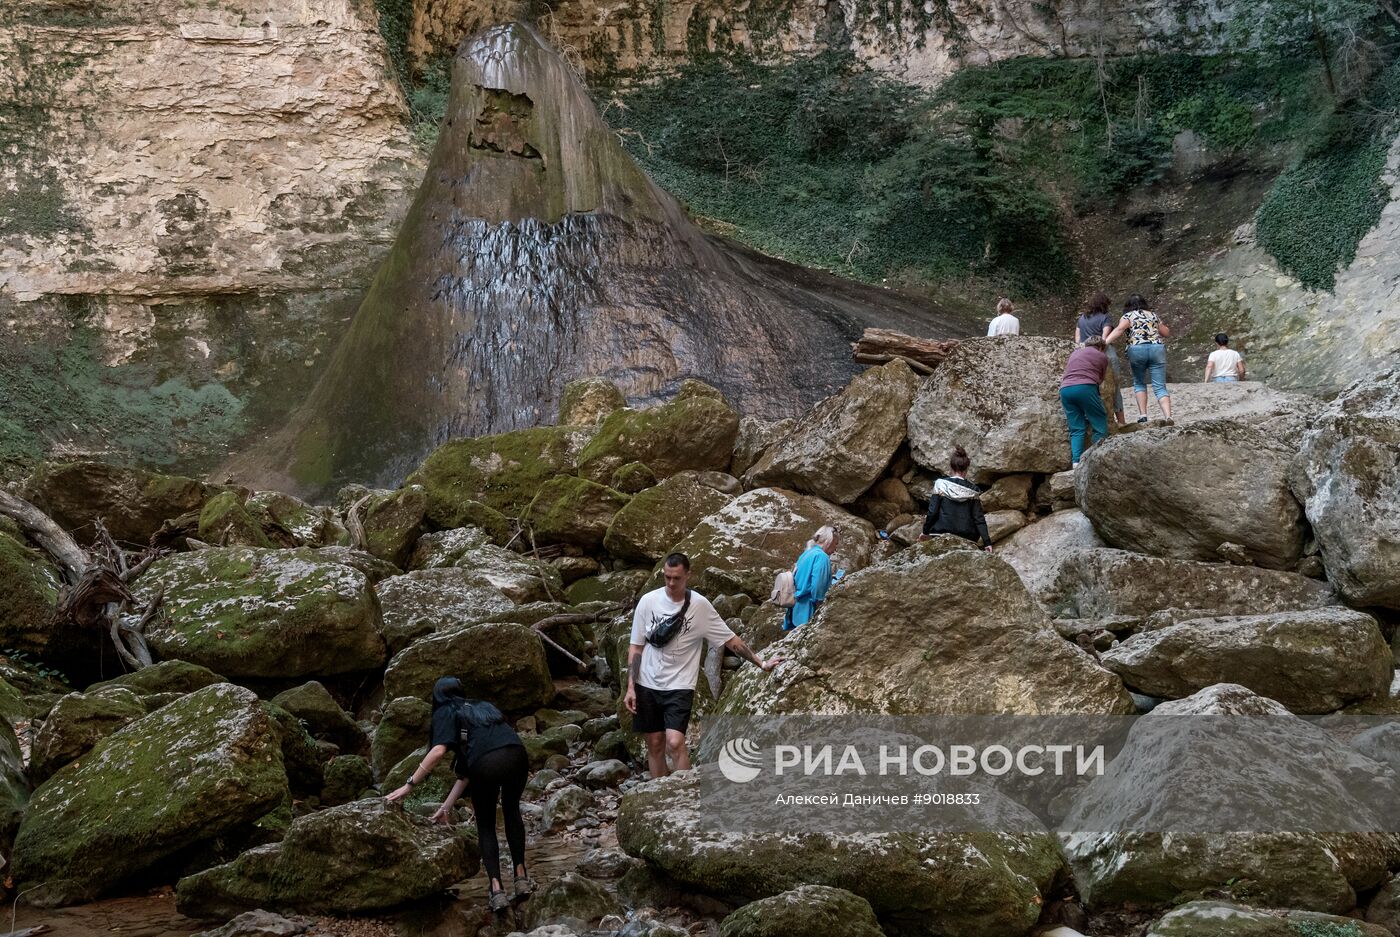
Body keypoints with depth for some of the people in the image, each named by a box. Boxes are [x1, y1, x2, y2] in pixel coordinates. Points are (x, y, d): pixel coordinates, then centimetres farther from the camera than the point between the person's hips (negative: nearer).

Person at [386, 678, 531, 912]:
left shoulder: (445, 713, 19)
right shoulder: (483, 707, 35)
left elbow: (438, 752, -2)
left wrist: (409, 784, 4)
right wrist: (447, 805, 35)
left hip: (487, 765, -4)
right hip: (517, 755, 4)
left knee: (485, 826, 18)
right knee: (512, 810, 31)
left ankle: (497, 890, 5)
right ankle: (521, 877, 24)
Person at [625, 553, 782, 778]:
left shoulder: (700, 605, -7)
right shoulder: (648, 601, -4)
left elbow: (731, 639, 0)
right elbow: (636, 647, 3)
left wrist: (761, 663, -3)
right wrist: (630, 687, -2)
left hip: (679, 686, -2)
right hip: (647, 685, 2)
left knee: (675, 742, -18)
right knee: (655, 744, 7)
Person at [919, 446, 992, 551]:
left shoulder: (941, 484, -2)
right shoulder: (972, 490, 3)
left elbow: (932, 512, -5)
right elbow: (979, 518, 1)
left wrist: (925, 532, 6)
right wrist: (987, 542, 2)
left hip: (942, 532, -2)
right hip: (967, 536, 2)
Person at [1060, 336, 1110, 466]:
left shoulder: (1075, 353, 29)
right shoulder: (1102, 356, 18)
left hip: (1065, 388, 5)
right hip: (1085, 388, -5)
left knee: (1076, 429, 7)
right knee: (1100, 427, 2)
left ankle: (1076, 463, -8)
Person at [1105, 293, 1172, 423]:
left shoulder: (1128, 316, 12)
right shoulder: (1153, 315, 24)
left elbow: (1119, 329, -9)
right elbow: (1167, 334, 29)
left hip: (1137, 349, -2)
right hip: (1157, 348, 2)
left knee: (1139, 383, 17)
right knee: (1160, 387, 0)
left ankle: (1143, 415, 6)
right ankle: (1168, 417, -17)